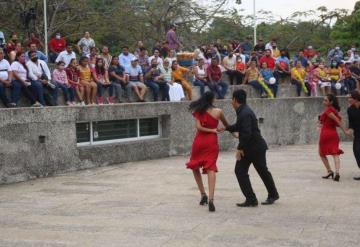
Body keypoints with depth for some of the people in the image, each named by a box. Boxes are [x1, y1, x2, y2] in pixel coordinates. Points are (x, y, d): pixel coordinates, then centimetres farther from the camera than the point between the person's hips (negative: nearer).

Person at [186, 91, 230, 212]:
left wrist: (212, 130, -1)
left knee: (195, 167, 20)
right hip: (211, 142, -1)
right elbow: (226, 125, 16)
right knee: (211, 168, -8)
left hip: (199, 141, 1)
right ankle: (210, 198, -25)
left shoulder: (198, 111, 2)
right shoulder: (218, 111, 0)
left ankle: (203, 194, 16)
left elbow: (198, 126, -10)